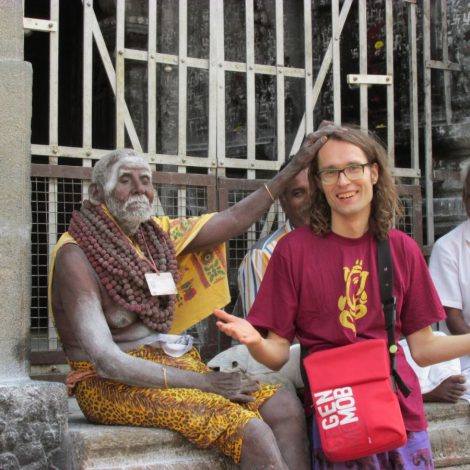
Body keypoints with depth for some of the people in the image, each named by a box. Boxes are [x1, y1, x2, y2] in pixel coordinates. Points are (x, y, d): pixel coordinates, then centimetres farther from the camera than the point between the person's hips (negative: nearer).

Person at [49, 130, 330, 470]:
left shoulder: (157, 233, 10)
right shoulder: (75, 255, -11)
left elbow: (233, 221, 13)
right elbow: (105, 360, -19)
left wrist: (296, 166, 9)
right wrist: (202, 382, -19)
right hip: (111, 384, -7)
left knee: (284, 407, -15)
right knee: (249, 429, -27)